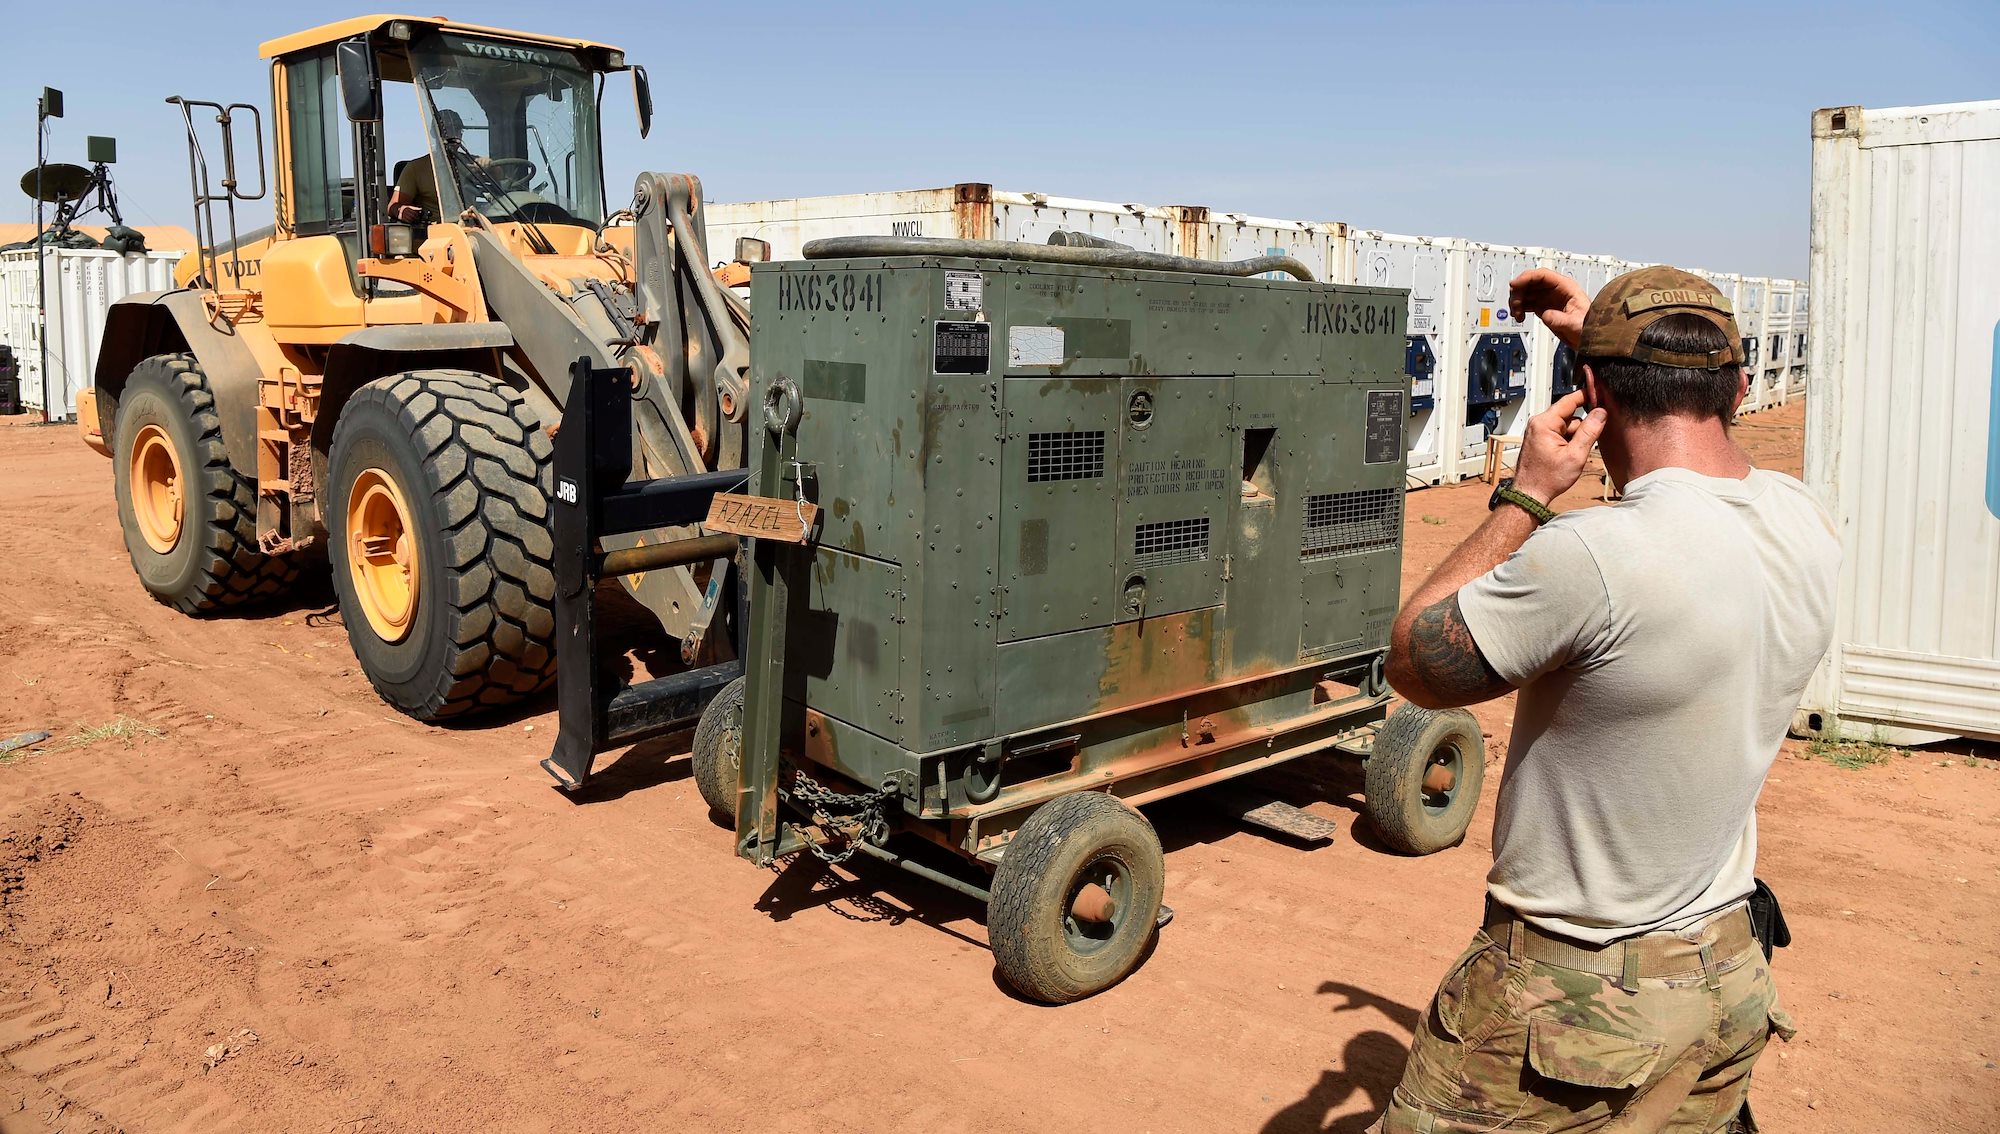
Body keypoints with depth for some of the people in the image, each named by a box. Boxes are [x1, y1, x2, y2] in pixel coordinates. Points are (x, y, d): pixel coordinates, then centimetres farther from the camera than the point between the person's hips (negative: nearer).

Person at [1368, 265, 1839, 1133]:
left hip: (1573, 999, -7)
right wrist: (1599, 338, 23)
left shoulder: (1590, 558, -29)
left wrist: (1526, 494, -9)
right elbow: (1707, 467, 21)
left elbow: (1412, 662, -12)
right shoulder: (1804, 524, -4)